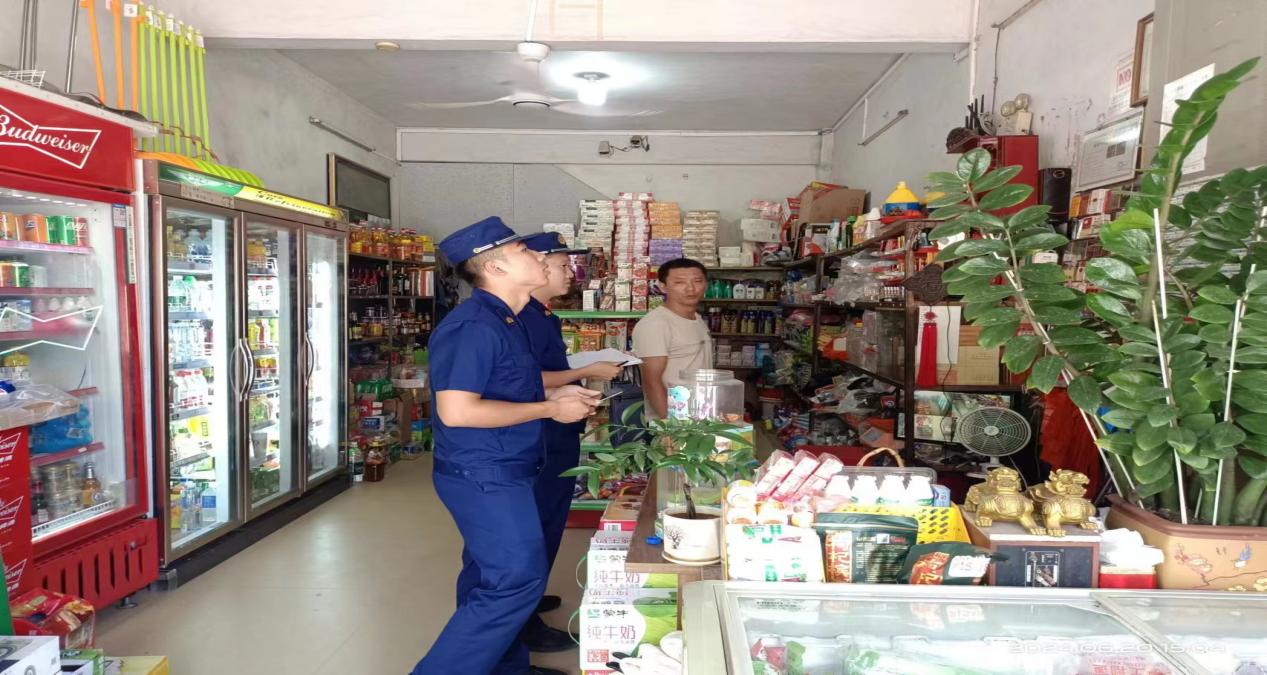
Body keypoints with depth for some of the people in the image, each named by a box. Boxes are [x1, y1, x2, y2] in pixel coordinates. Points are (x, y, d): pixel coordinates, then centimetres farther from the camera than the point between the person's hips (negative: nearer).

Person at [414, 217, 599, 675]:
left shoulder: (503, 320, 11)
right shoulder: (473, 326, -21)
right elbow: (457, 411, -28)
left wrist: (554, 394, 8)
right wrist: (550, 409, -21)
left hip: (498, 473, 10)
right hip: (485, 476, -10)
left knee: (492, 578, 20)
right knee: (517, 581, -6)